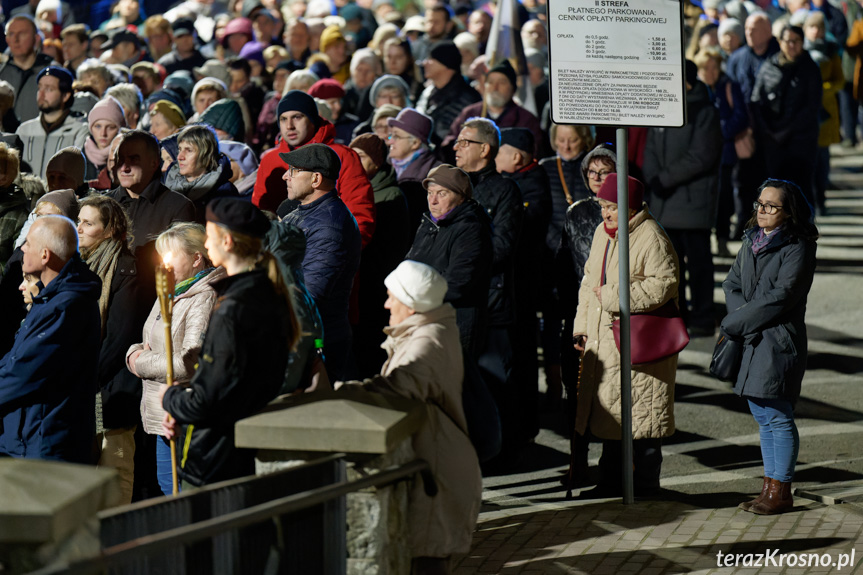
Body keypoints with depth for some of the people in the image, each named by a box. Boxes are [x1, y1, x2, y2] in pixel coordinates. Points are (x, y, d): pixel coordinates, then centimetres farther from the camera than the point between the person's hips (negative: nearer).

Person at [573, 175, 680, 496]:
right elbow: (590, 280, 23)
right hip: (603, 340, 8)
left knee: (641, 415, -3)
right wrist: (581, 325, 16)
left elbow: (662, 286, -21)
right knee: (608, 411, 13)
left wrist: (612, 296, -18)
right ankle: (612, 480, 23)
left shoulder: (652, 238, -13)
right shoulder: (603, 233, 14)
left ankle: (646, 484, 7)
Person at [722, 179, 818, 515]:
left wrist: (734, 323, -14)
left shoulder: (797, 248, -11)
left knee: (778, 417, -3)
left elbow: (780, 298, -18)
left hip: (779, 341, -8)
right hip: (751, 341, 8)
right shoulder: (751, 242, 12)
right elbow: (732, 284, 11)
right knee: (762, 417, 13)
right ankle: (770, 487, 21)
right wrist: (742, 317, -10)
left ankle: (781, 492, 3)